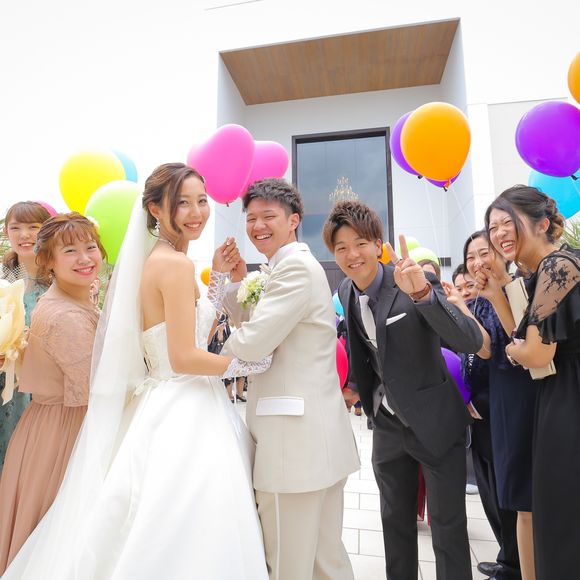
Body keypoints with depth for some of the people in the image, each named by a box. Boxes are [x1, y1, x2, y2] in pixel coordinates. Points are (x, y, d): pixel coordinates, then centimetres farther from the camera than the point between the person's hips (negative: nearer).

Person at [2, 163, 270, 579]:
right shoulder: (176, 263, -18)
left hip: (168, 408, 9)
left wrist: (220, 276, 9)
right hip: (182, 415, -9)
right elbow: (185, 357, -22)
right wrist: (258, 363, -12)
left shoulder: (158, 259, 10)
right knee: (182, 542, 6)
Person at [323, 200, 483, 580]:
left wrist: (421, 292, -45)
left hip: (435, 423, -5)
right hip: (387, 425, 6)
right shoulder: (346, 291, -3)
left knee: (448, 526, 11)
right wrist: (358, 388, 10)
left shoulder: (417, 281, -21)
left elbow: (472, 342, -33)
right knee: (396, 520, 22)